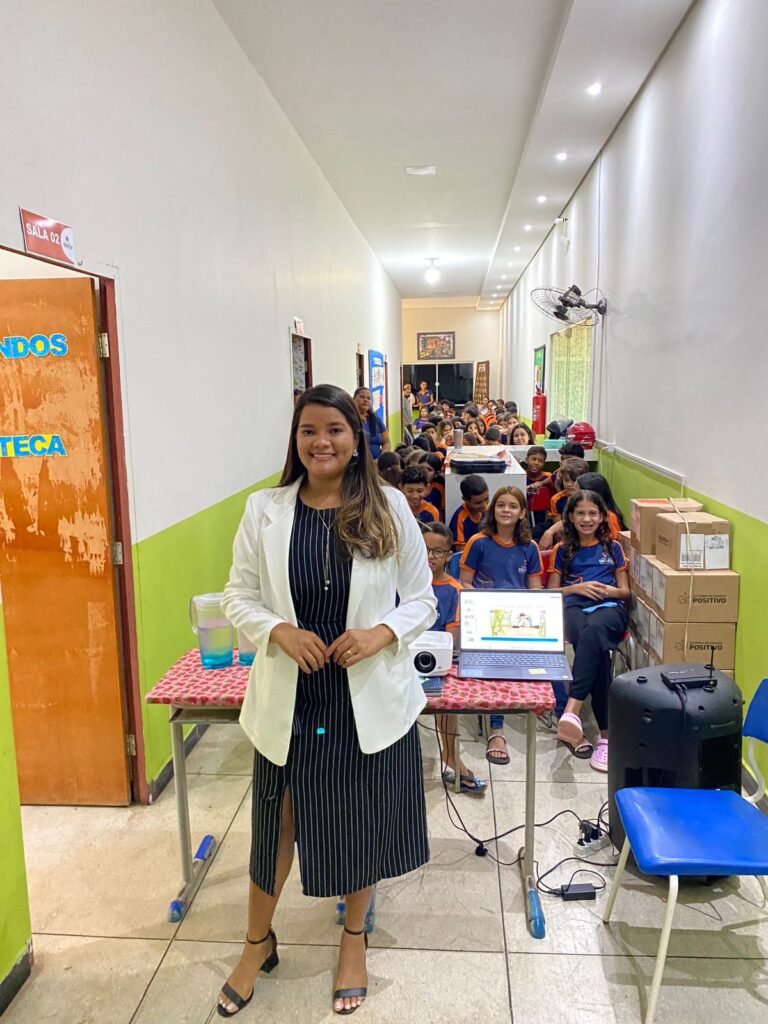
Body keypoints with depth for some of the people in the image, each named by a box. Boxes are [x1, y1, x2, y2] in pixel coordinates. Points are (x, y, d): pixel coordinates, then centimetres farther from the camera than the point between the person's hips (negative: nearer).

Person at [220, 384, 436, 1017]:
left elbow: (421, 600, 0)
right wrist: (279, 630, -17)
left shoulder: (390, 509, -5)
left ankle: (354, 941, 45)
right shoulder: (265, 511, -3)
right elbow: (239, 597, 2)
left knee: (364, 822, 17)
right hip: (289, 699, 1)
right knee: (277, 823, 16)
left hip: (371, 698, 0)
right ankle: (259, 942, 45)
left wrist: (381, 634, -18)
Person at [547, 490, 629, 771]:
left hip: (609, 607, 0)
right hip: (573, 606, 0)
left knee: (593, 630, -41)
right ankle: (606, 733, -40)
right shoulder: (563, 550, 22)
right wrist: (577, 588, -2)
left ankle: (571, 712, -54)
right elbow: (551, 592, 17)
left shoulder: (612, 548, 23)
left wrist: (608, 590, -4)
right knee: (596, 650, -37)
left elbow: (625, 591, 20)